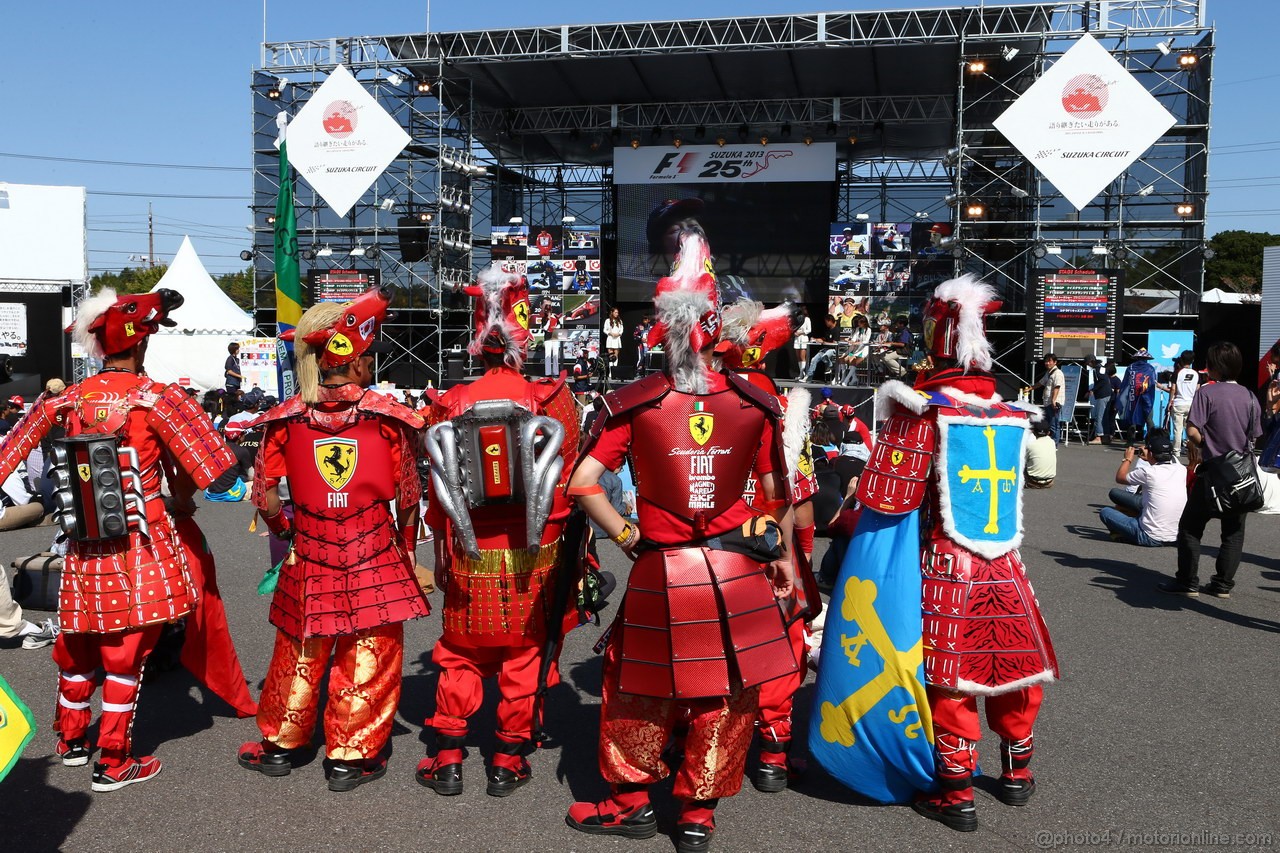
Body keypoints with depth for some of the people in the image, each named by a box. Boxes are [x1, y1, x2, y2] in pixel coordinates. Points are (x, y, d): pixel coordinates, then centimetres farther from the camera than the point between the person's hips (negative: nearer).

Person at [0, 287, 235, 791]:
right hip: (141, 547, -4)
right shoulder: (155, 398, -12)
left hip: (83, 549, 5)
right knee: (126, 651, 5)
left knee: (78, 646, 20)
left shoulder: (66, 401, 1)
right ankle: (113, 762, 14)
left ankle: (72, 741, 38)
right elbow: (196, 466, -15)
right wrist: (180, 503, 3)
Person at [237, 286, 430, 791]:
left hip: (309, 554, 3)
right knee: (368, 654, 9)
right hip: (375, 553, -3)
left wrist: (287, 531, 17)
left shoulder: (287, 417, -1)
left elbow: (265, 496, -1)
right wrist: (406, 543, 12)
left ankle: (280, 744, 32)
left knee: (300, 650, 18)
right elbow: (408, 494, -3)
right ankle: (352, 757, 18)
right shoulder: (386, 414, -8)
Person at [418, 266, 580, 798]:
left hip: (471, 558, 1)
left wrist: (442, 553, 15)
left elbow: (437, 492, 3)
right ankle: (508, 762, 20)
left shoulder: (448, 406, -4)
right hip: (534, 557, -1)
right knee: (524, 655, 12)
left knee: (460, 655, 15)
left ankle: (448, 760, 21)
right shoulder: (552, 400, -8)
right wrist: (571, 551, 8)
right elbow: (567, 485, -4)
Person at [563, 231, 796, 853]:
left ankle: (630, 801, 31)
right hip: (737, 572, 2)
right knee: (725, 696, 15)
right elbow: (777, 494, 4)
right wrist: (785, 555, 16)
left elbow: (581, 485, -12)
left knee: (640, 687, 17)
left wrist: (627, 538, -2)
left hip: (660, 574, -1)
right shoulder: (754, 403, -3)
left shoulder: (634, 404, -8)